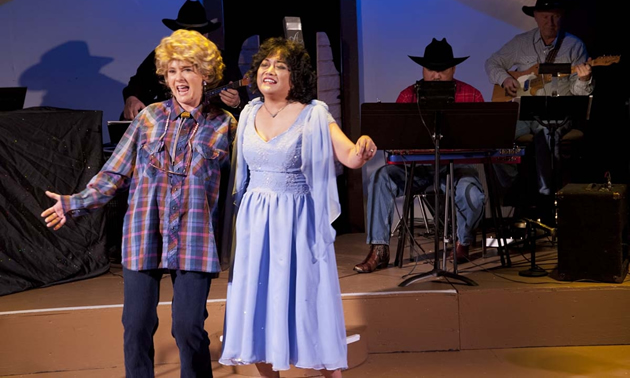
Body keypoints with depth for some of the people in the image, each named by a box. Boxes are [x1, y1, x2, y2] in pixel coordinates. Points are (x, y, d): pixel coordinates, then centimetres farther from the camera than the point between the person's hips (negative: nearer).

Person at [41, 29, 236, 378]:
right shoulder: (150, 117, 6)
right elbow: (116, 173, 8)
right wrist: (75, 204, -1)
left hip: (194, 241, -2)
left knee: (188, 327, -6)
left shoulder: (223, 124, 4)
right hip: (144, 237, 2)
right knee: (137, 325, 3)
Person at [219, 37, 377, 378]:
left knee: (307, 299, -1)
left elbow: (351, 158, -19)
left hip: (298, 220, -4)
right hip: (254, 220, 5)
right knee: (257, 300, 8)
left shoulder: (313, 115, -7)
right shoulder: (249, 113, 7)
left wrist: (363, 149, -38)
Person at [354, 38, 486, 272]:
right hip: (417, 165, 2)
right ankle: (379, 250, -21)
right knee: (381, 178, -25)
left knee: (472, 194, -33)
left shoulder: (471, 96, 5)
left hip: (457, 165, -1)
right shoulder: (408, 96, 8)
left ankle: (463, 242, 2)